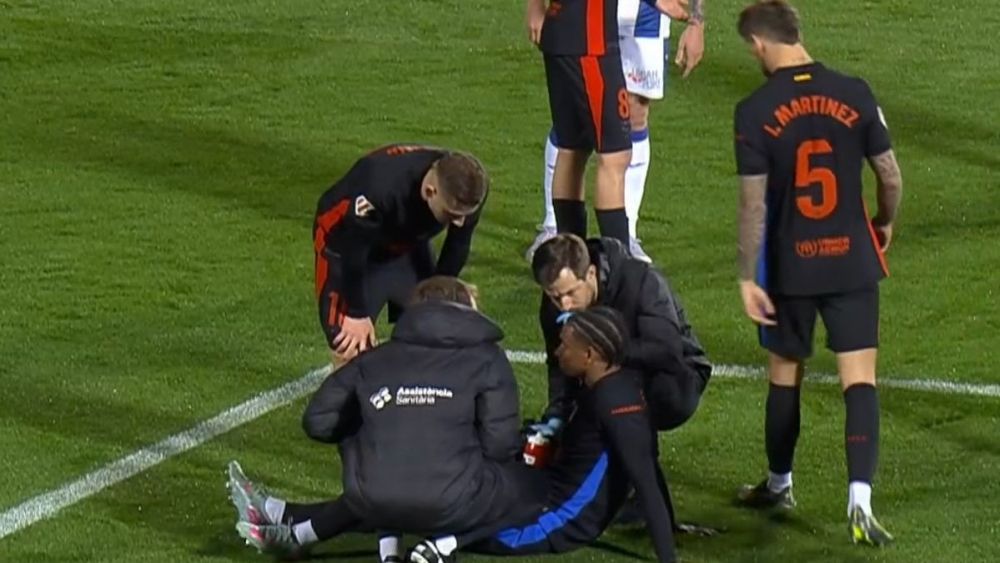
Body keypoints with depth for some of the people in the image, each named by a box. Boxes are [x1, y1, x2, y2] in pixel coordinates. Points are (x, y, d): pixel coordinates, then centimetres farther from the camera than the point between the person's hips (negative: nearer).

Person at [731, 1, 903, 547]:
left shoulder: (755, 111, -11)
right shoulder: (854, 93, -5)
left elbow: (753, 204, -11)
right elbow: (891, 177, 1)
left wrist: (748, 278, -4)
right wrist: (885, 224, 21)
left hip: (789, 267, -1)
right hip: (853, 261, 1)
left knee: (785, 374, 18)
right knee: (859, 379, -1)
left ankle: (779, 484, 35)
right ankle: (859, 500, -15)